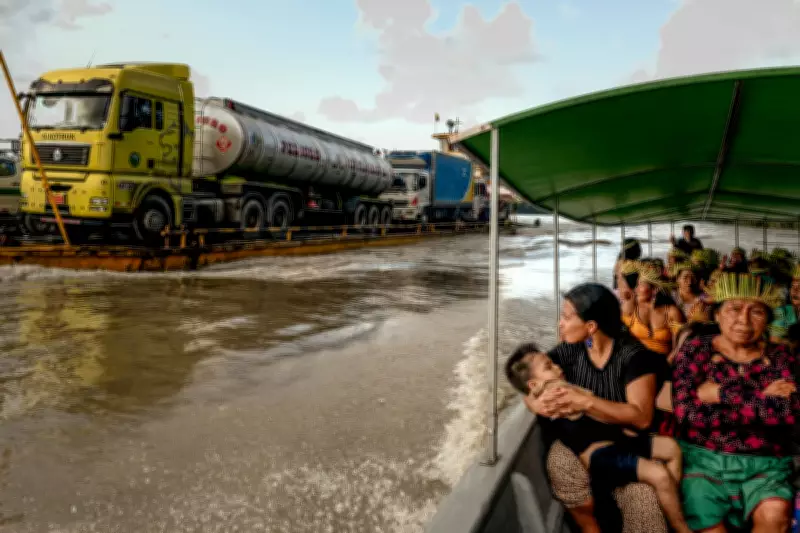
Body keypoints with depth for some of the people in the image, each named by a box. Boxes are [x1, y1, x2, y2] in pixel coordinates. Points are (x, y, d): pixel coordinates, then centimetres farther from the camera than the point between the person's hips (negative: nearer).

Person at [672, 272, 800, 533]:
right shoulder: (696, 350, 1)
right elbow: (686, 412, -13)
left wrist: (723, 394, -14)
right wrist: (763, 401, -10)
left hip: (764, 466, 2)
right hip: (704, 460, -1)